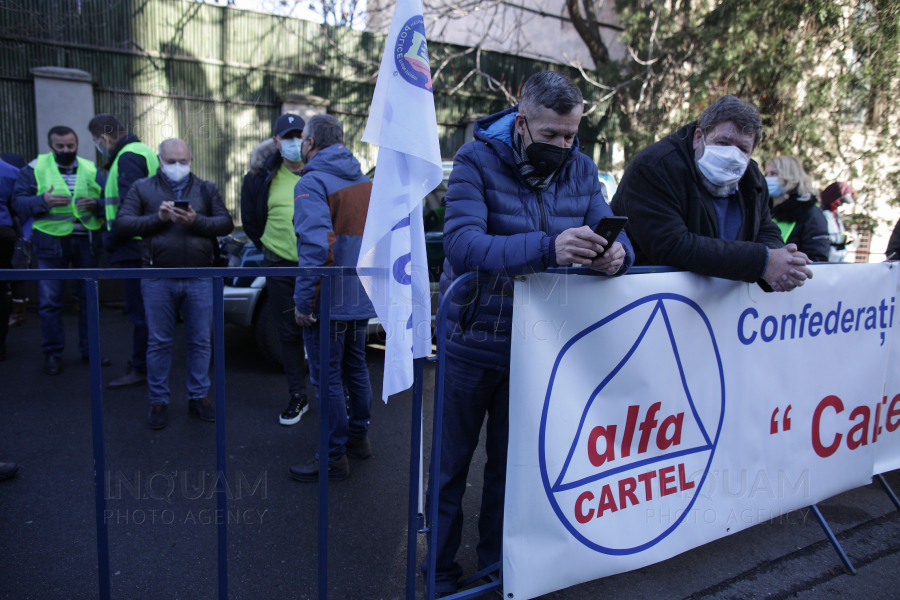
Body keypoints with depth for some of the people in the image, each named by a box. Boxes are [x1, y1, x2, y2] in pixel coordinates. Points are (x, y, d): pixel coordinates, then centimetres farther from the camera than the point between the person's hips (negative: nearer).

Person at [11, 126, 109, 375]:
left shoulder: (91, 170, 9)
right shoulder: (35, 168, 2)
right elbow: (18, 202, -1)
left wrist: (97, 204, -14)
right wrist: (42, 201, -19)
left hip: (86, 240, 2)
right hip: (51, 241, -2)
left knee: (89, 297, 8)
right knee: (49, 300, 1)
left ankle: (89, 349, 20)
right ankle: (52, 353, 13)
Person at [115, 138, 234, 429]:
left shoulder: (206, 189, 11)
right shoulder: (142, 188, 9)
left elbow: (226, 223, 1)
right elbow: (122, 223, 0)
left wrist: (196, 221, -16)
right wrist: (157, 218, -14)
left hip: (199, 279, 1)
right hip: (158, 279, -1)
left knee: (200, 340, 7)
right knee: (158, 342, 7)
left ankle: (198, 396, 21)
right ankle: (159, 400, 20)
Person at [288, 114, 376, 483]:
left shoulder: (313, 183, -13)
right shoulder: (366, 182, 12)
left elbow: (315, 246, -25)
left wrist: (303, 300, -20)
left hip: (328, 302, -8)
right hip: (362, 299, 8)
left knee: (327, 379, 1)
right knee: (355, 369, 20)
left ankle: (334, 458, 11)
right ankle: (358, 437, 34)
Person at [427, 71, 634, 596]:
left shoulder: (580, 170, 1)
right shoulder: (478, 161, -14)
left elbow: (615, 236, -4)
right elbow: (462, 246, -29)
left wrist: (616, 254, -29)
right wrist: (547, 247, -43)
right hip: (471, 342, -3)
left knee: (511, 467, 15)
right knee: (451, 466, 11)